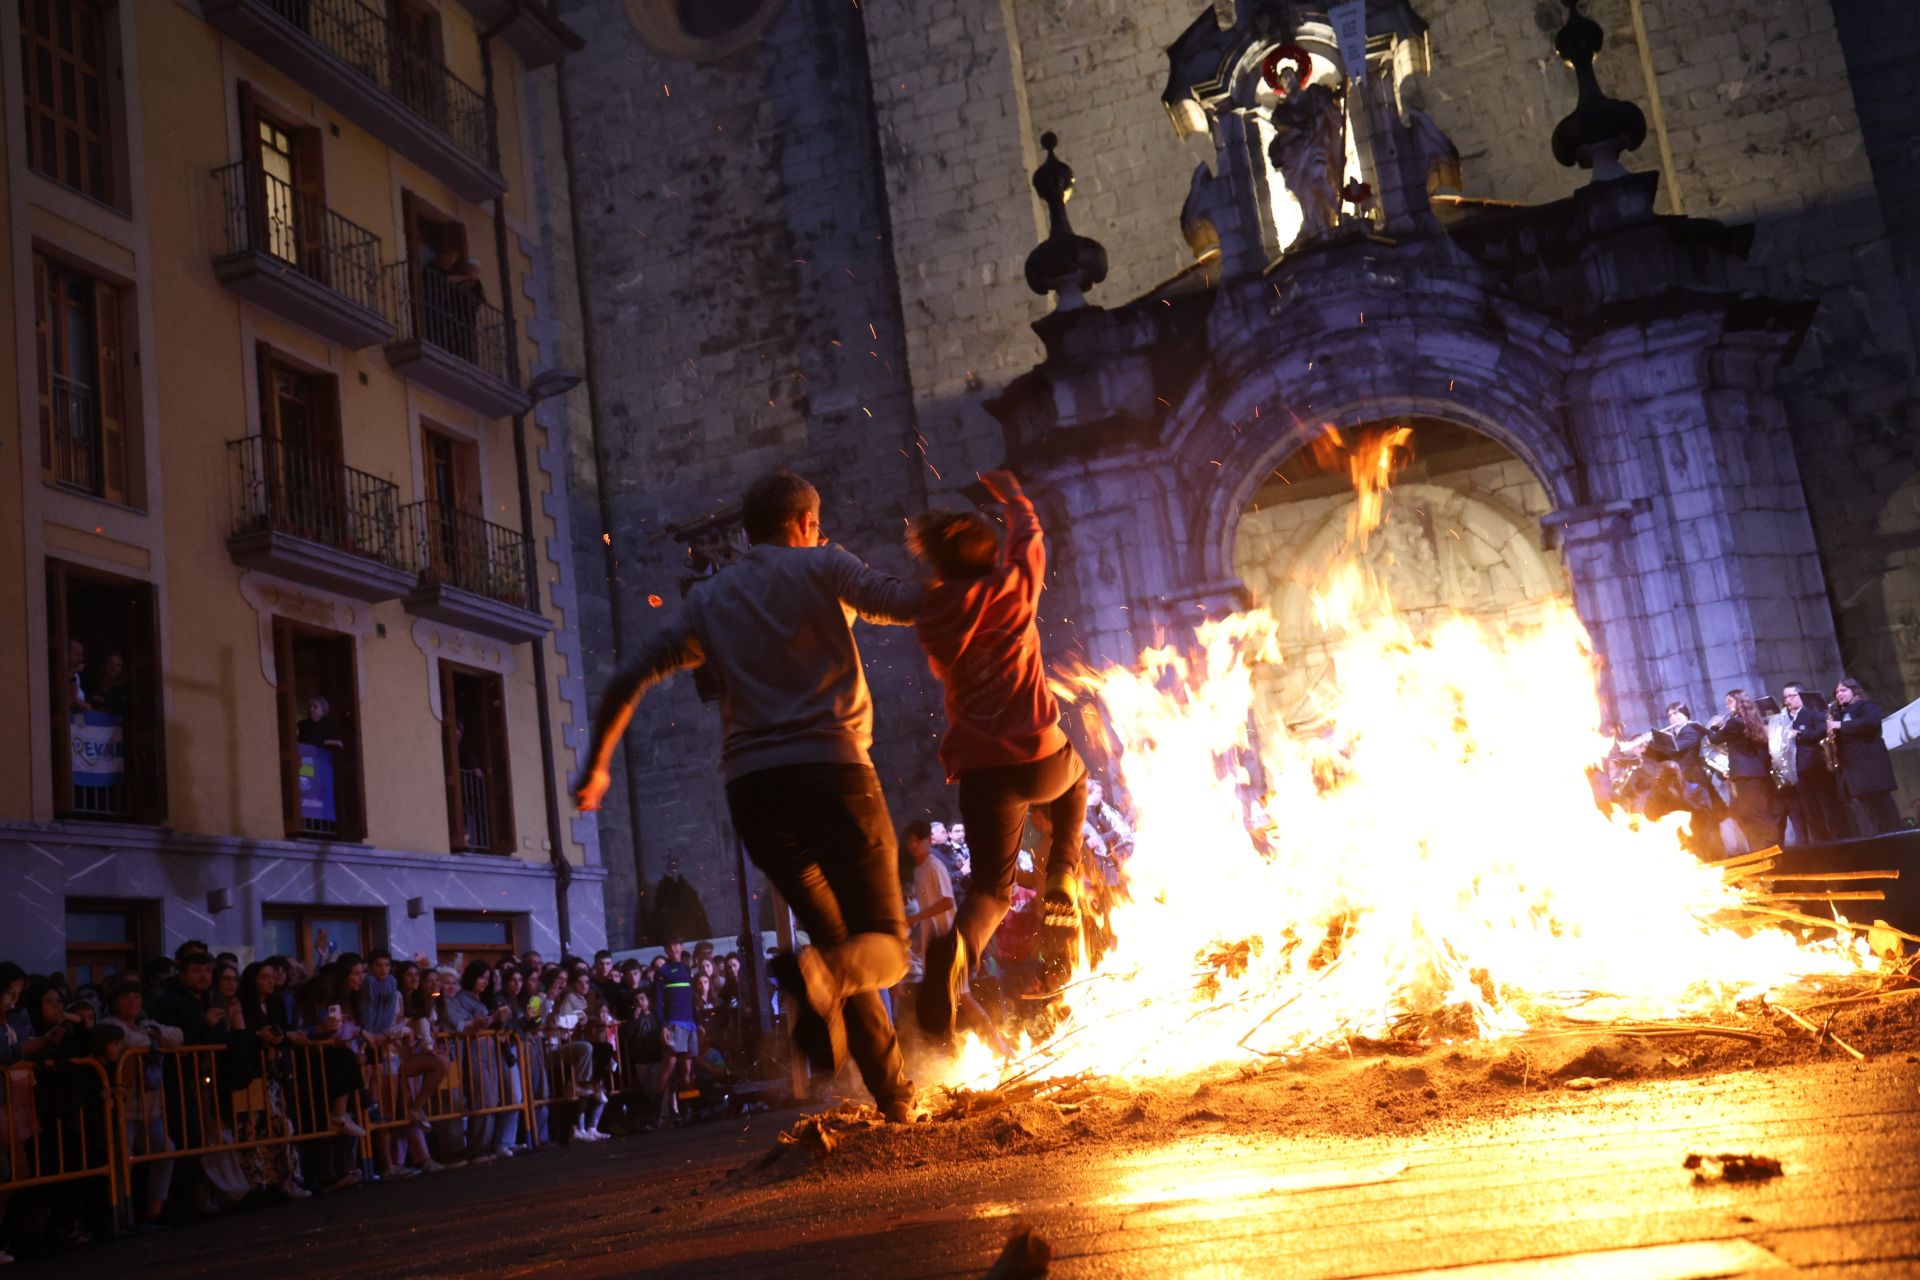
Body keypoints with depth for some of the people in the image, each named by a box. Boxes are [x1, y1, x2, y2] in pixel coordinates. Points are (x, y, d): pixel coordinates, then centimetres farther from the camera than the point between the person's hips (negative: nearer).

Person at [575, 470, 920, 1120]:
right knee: (884, 945, 2)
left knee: (837, 939, 18)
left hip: (752, 788, 4)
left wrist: (596, 767, 26)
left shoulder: (708, 599, 19)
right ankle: (817, 974, -32)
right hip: (833, 770, -4)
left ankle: (894, 1092, 6)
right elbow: (904, 603, -10)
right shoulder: (821, 567, 7)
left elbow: (628, 683, 14)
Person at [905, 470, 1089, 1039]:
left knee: (991, 888, 6)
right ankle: (1062, 885, 23)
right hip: (1041, 757, 0)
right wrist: (1011, 494, 35)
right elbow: (1029, 534, 18)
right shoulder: (1012, 588, -2)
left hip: (981, 771, 1)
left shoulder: (934, 617, 1)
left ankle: (956, 948, -27)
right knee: (1074, 779, 37)